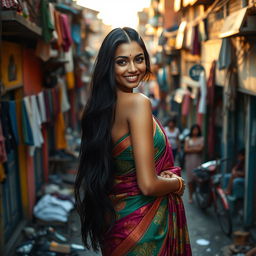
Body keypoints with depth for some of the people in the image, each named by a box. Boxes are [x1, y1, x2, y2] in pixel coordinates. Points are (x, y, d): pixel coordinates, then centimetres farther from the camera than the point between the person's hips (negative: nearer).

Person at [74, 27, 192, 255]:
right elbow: (148, 185, -26)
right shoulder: (138, 103, -22)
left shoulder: (101, 107, 1)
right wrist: (178, 183, -6)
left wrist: (166, 174, 3)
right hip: (144, 222, -7)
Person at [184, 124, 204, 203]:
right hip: (189, 160, 1)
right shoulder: (188, 139, 12)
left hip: (198, 159, 0)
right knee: (190, 178, -3)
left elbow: (200, 148, -5)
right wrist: (196, 149, -6)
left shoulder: (201, 138, 9)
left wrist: (191, 149, -6)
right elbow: (186, 149, 1)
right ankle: (190, 196, 4)